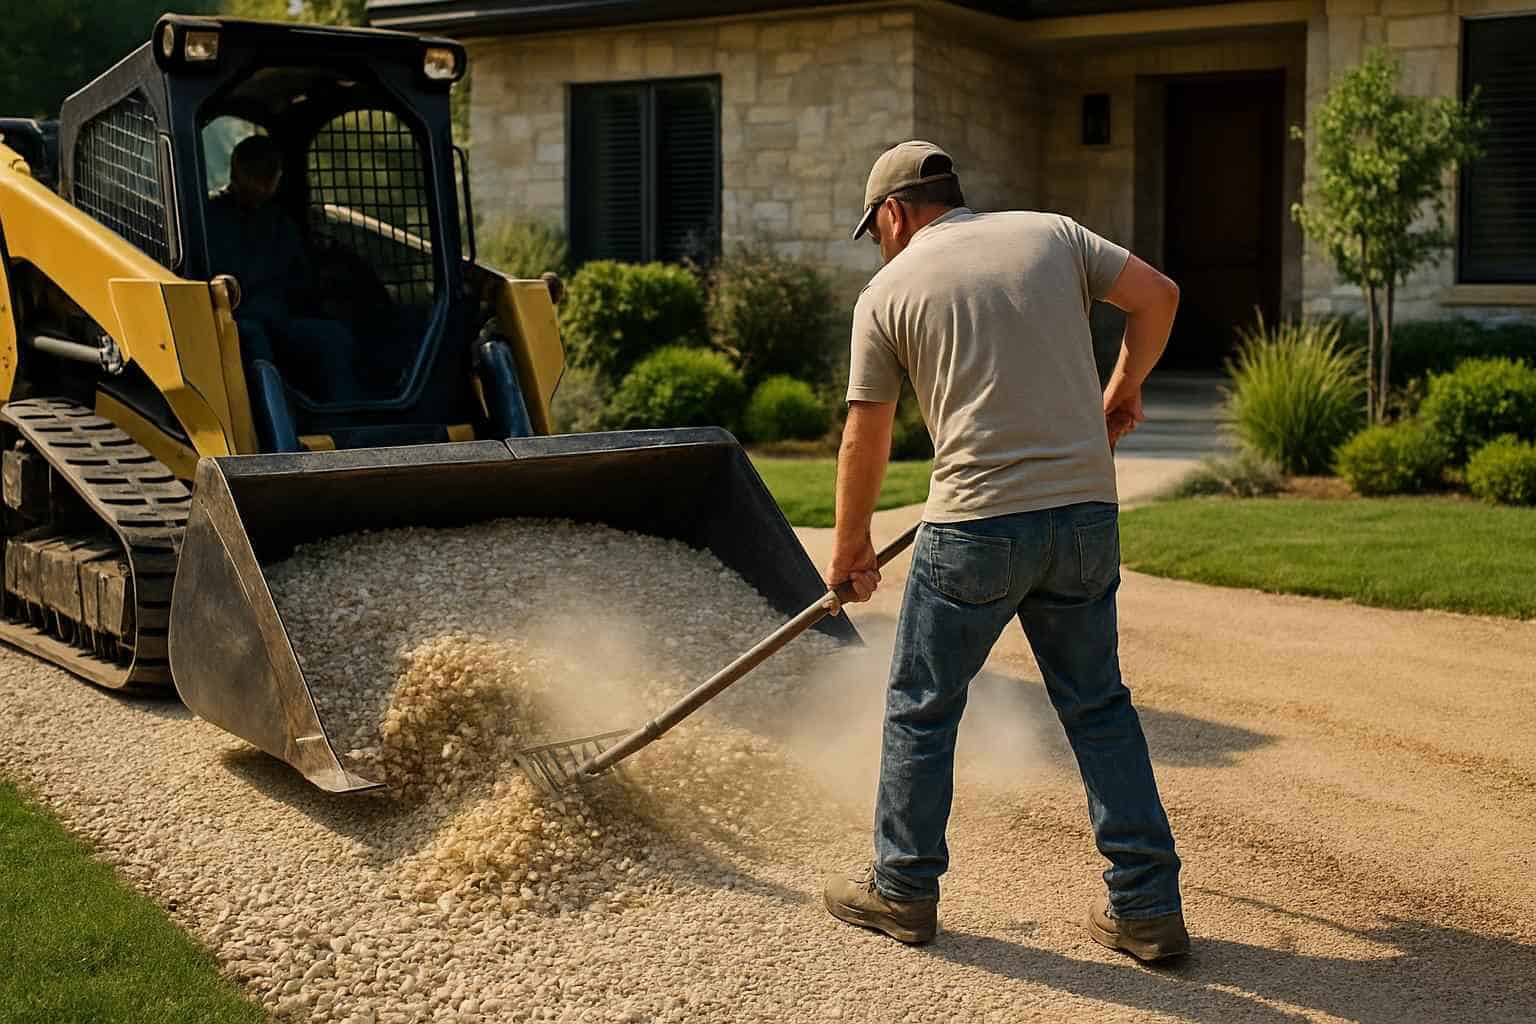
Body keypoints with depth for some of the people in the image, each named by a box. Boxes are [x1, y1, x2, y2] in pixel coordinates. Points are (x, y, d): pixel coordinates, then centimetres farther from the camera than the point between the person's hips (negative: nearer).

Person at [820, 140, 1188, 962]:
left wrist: (850, 547, 19)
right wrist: (1122, 390, 24)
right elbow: (1157, 295, 8)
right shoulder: (1052, 234, 10)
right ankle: (1147, 907, 15)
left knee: (921, 708, 12)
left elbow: (865, 440, 7)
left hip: (979, 523, -4)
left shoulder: (890, 289, 3)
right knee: (1098, 706, 14)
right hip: (1086, 513, 4)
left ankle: (903, 889, 23)